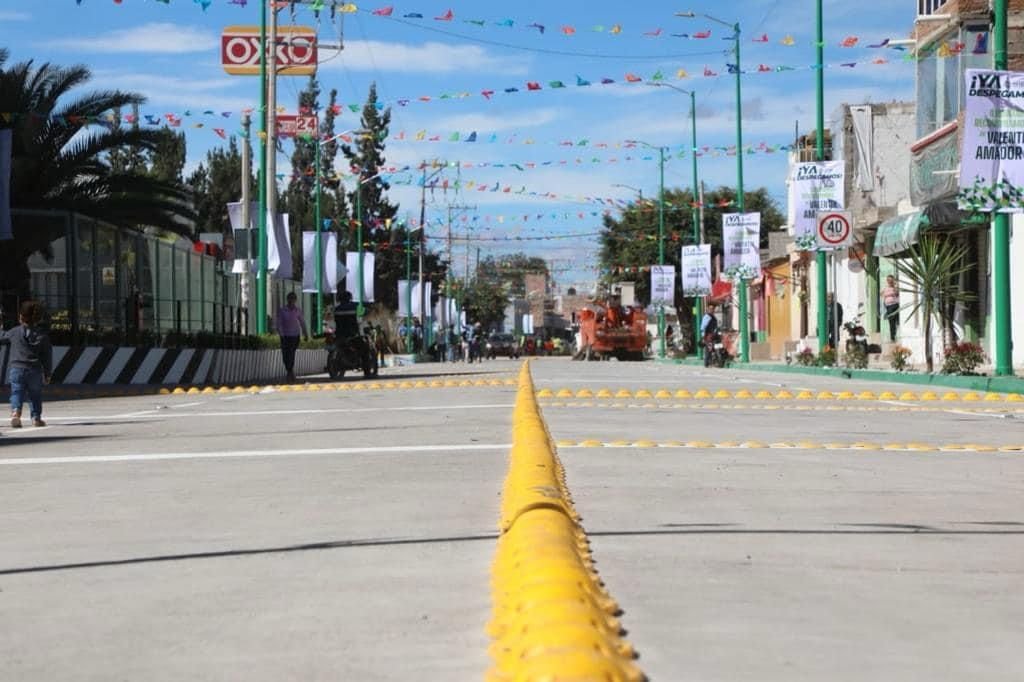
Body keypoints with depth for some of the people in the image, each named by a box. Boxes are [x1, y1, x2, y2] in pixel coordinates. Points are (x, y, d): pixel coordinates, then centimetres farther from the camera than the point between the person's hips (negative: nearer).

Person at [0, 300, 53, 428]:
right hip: (35, 371, 1)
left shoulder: (14, 332, 1)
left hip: (17, 369, -1)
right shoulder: (43, 336, 2)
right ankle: (36, 417, 12)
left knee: (17, 393, -1)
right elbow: (47, 356, 4)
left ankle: (15, 412, -25)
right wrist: (48, 374, 12)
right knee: (35, 395, 13)